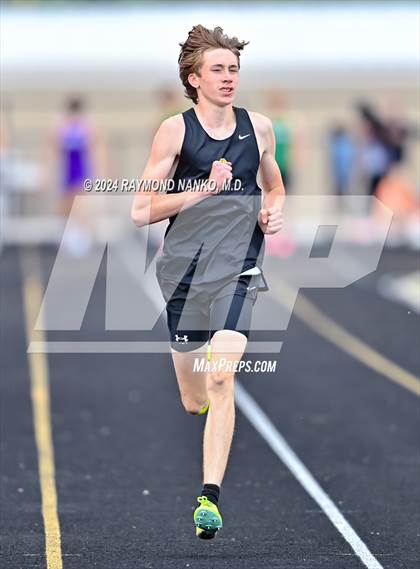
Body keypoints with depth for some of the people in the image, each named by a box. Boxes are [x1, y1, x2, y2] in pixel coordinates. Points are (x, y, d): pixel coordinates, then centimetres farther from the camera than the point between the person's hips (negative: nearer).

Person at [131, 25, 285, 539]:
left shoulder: (258, 127, 7)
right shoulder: (175, 130, -2)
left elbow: (275, 189, 26)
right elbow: (140, 212, -6)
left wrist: (273, 212, 3)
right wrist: (201, 190, -16)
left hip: (237, 269, 0)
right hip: (184, 266, 0)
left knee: (220, 382, -20)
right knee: (193, 403, 9)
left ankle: (210, 497, -22)